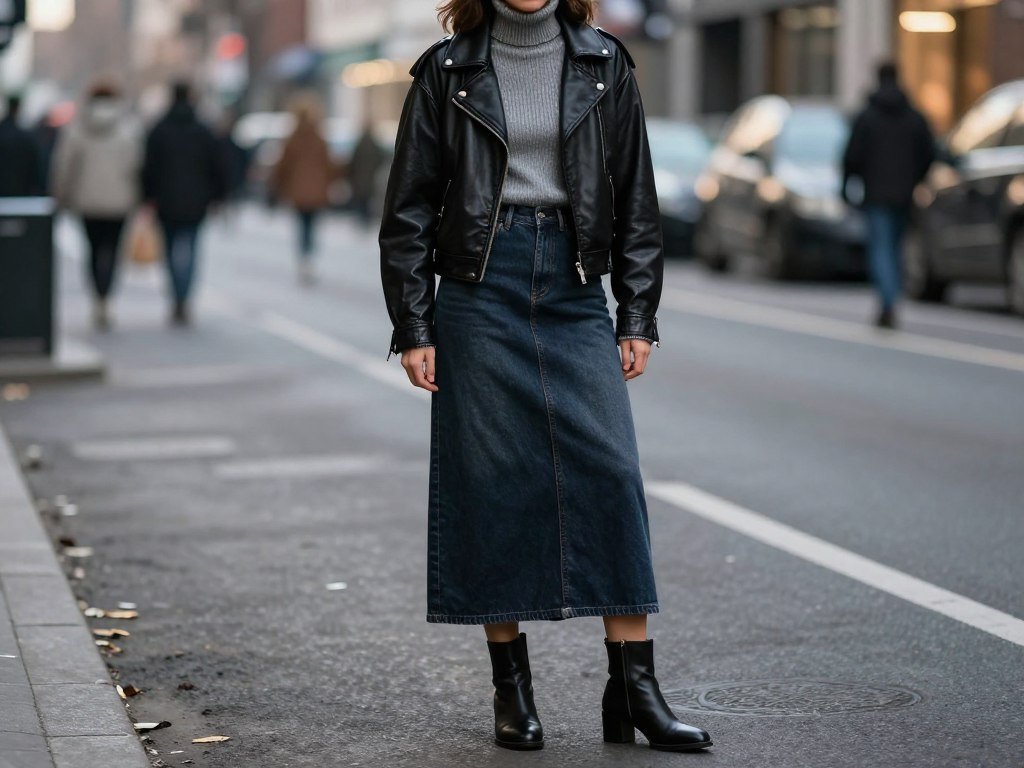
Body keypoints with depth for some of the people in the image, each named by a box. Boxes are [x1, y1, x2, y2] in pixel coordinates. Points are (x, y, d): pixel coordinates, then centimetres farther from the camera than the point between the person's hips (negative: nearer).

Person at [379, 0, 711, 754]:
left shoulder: (603, 64, 8)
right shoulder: (448, 71, 4)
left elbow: (636, 202, 9)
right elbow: (409, 210, 5)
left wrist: (638, 318, 4)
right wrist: (412, 328, -1)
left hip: (575, 293, 1)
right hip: (479, 290, -1)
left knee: (613, 475, -7)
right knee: (492, 486, 1)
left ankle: (633, 689, -1)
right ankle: (512, 687, 13)